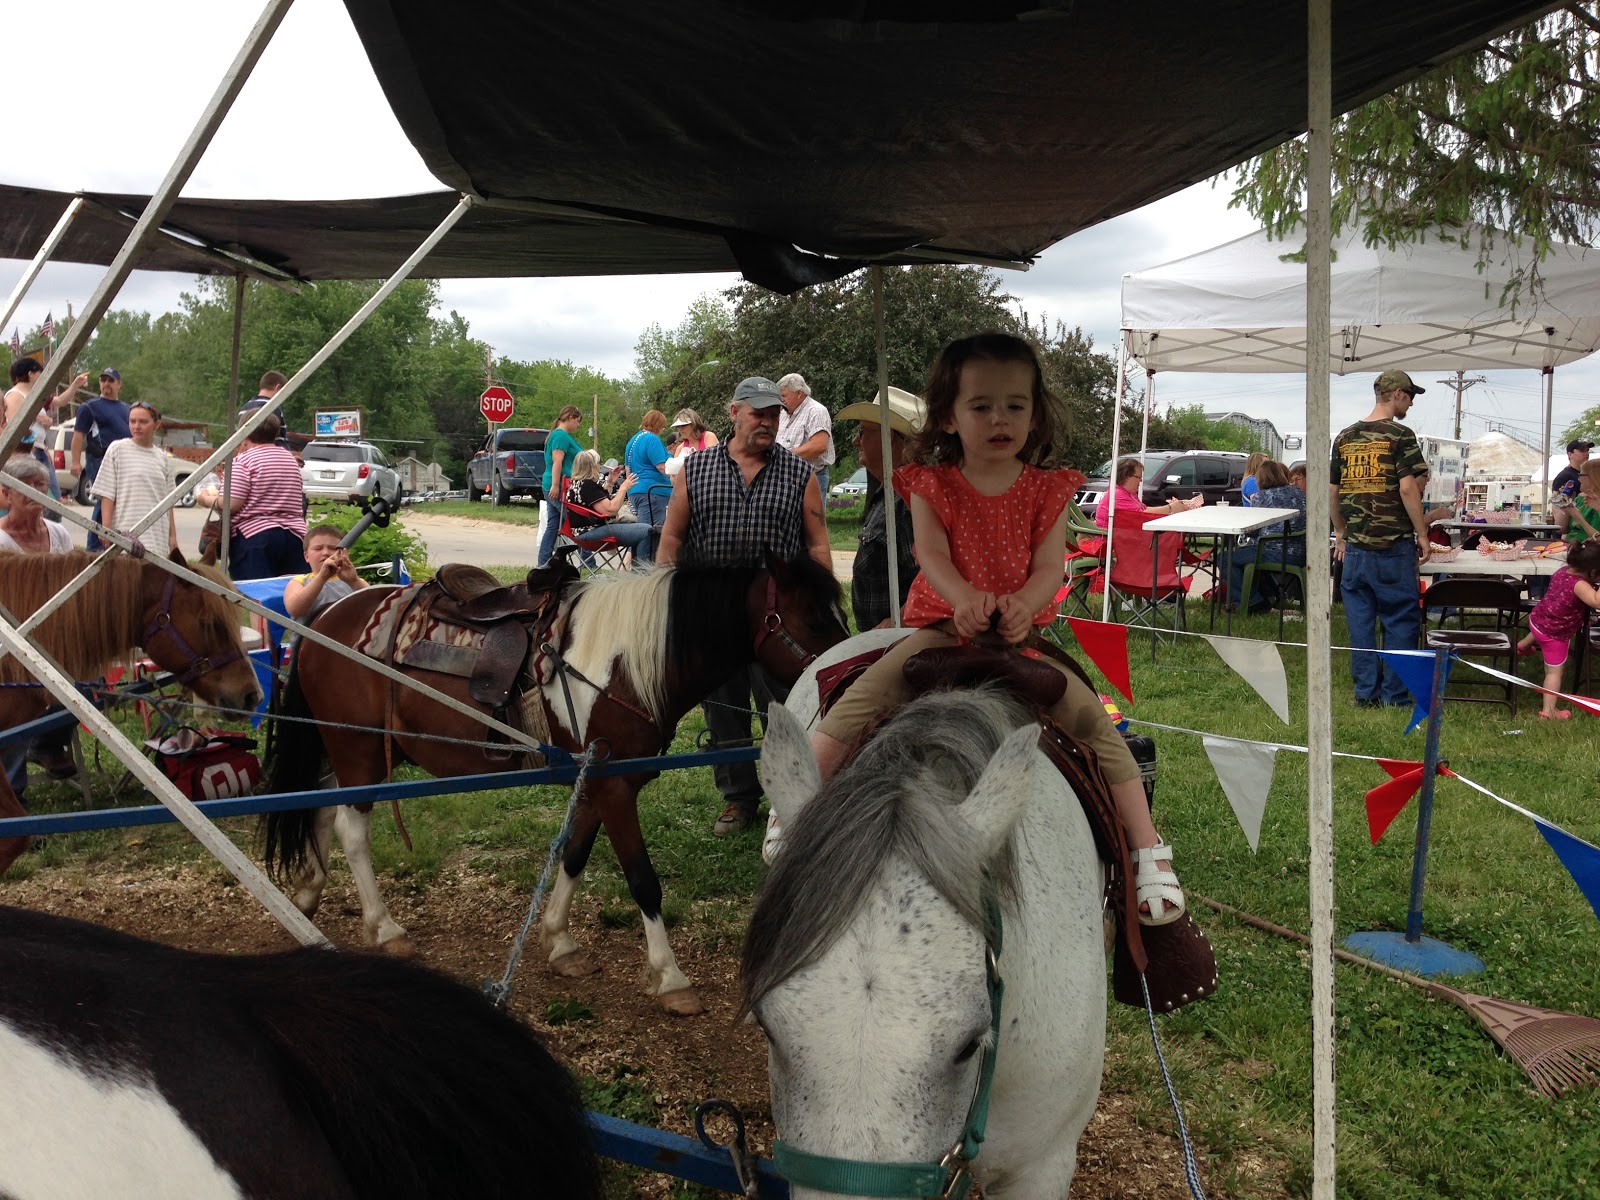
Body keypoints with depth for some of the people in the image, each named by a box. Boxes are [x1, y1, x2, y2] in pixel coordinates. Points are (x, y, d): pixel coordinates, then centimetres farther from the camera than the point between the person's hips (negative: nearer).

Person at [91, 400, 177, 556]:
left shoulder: (163, 458, 13)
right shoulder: (117, 449, 3)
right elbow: (107, 495, 0)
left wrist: (173, 535, 13)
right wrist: (106, 529, -7)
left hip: (158, 536, 4)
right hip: (127, 534, -4)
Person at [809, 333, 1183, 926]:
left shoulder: (1047, 490, 3)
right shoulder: (931, 485, 2)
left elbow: (1050, 566, -6)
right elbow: (932, 554, -12)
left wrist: (1022, 603, -30)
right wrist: (964, 598, -34)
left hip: (1022, 633, 1)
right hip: (942, 627, 0)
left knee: (1094, 718, -15)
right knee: (856, 706, -21)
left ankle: (1147, 849, -4)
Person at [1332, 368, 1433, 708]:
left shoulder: (1345, 437, 9)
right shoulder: (1400, 436, -8)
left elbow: (1332, 491, 12)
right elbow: (1408, 489, -14)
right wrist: (1422, 534, -6)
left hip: (1355, 546, 5)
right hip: (1394, 545, -5)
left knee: (1360, 619, 8)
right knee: (1400, 619, 4)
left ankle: (1366, 693, 12)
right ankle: (1396, 694, 7)